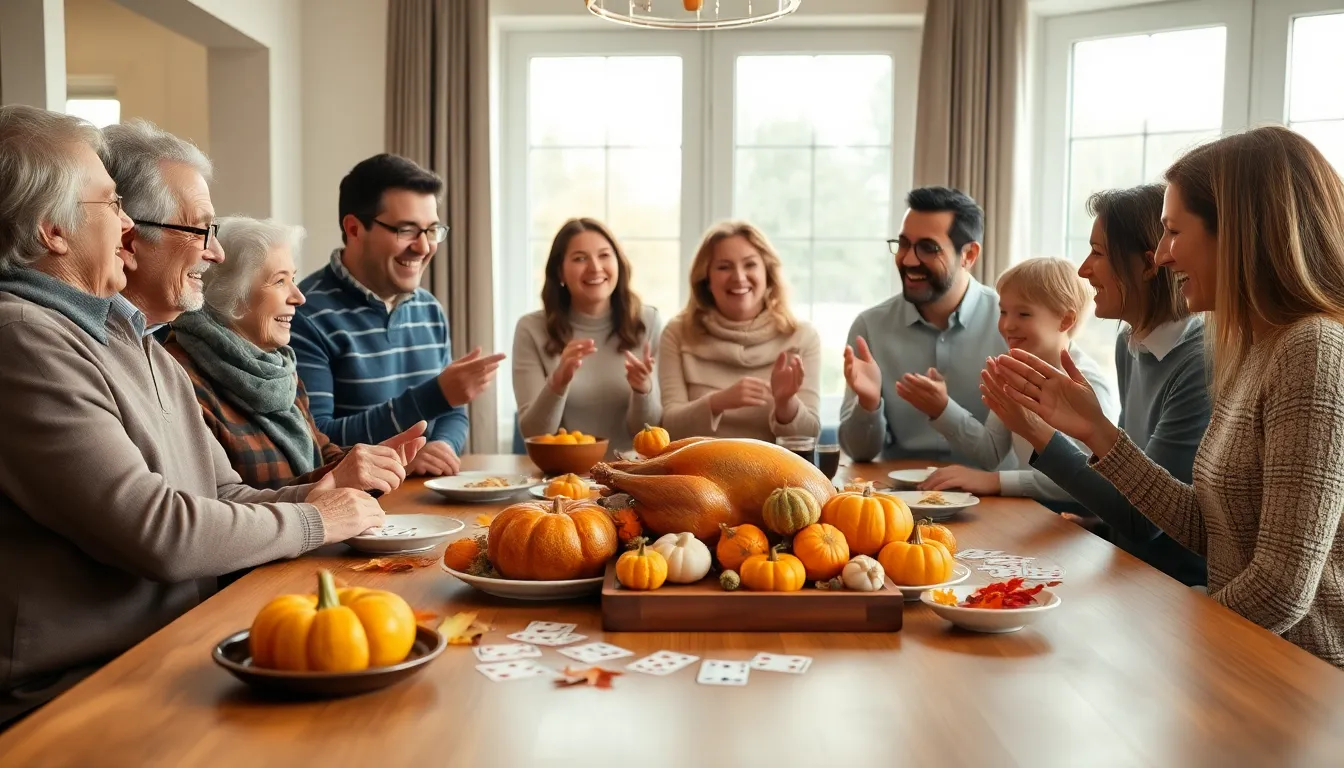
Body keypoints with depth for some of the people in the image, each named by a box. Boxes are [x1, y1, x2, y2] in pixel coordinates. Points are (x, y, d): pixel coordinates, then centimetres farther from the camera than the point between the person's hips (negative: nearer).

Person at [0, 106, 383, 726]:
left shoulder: (134, 343, 16)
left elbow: (222, 495, 17)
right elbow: (154, 531, -20)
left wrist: (313, 496, -3)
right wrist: (313, 522, -7)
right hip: (73, 692, -8)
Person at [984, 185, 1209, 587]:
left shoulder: (1201, 364, -21)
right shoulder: (1129, 344, 5)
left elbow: (1143, 519, -19)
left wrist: (1037, 431, -20)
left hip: (1186, 594, -7)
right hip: (1132, 576, 7)